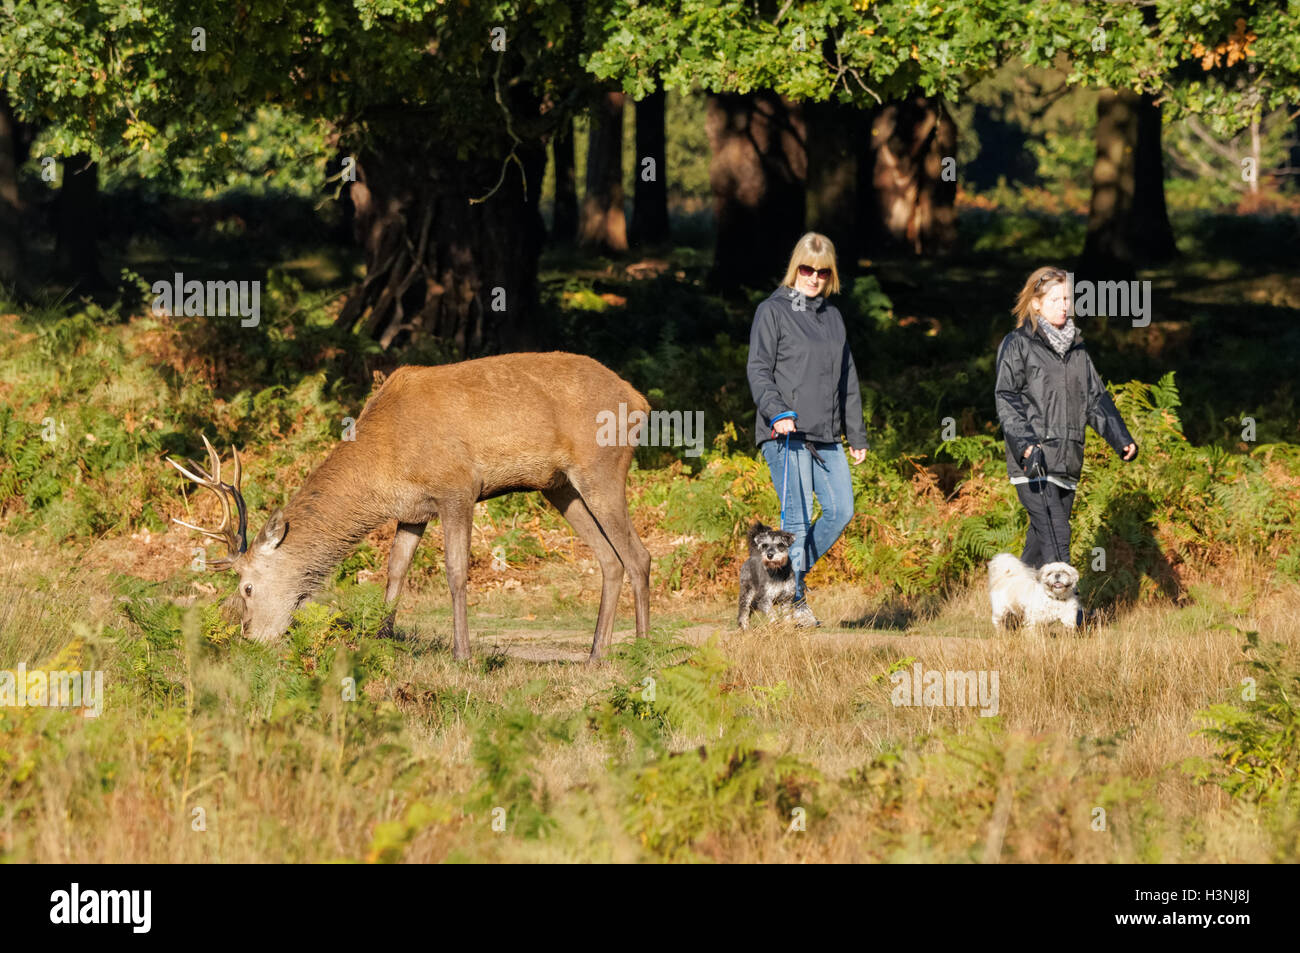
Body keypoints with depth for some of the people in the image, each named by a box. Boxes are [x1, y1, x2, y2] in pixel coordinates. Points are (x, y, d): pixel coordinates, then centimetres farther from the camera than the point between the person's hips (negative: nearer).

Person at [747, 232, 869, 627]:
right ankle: (794, 601, 1)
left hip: (826, 436, 6)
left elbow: (847, 379, 23)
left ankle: (794, 570, 18)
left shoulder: (832, 316, 19)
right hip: (785, 433, -6)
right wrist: (776, 412, -22)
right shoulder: (772, 311, 0)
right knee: (797, 516, -7)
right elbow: (758, 370, -6)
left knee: (841, 509, -1)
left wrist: (857, 434, 21)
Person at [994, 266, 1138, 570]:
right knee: (1055, 537, -18)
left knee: (1040, 544, 6)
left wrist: (1122, 439, 8)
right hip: (1034, 465, -6)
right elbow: (1007, 399, -7)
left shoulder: (1076, 348, 19)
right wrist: (1025, 445, -21)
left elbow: (1096, 398, 21)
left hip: (1067, 464, 6)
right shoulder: (1018, 345, 0)